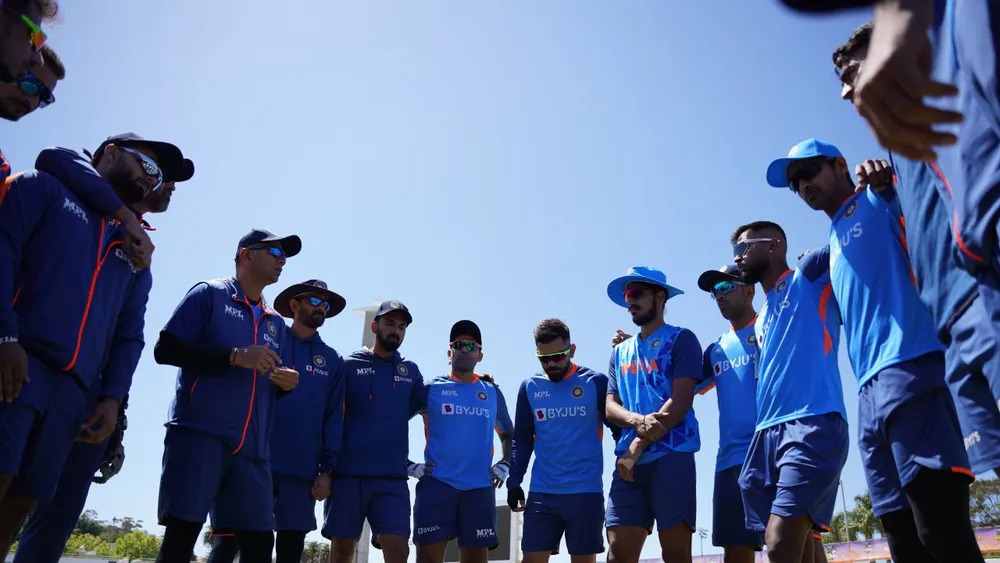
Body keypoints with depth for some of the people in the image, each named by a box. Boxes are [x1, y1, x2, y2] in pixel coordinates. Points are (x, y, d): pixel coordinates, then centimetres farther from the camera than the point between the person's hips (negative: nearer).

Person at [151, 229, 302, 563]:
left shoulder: (276, 325, 21)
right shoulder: (209, 294, 5)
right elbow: (165, 350, -5)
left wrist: (286, 384, 2)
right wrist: (234, 356, -13)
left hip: (252, 448, 6)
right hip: (198, 433, -5)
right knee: (181, 535, -8)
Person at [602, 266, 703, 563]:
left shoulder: (680, 339, 3)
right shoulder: (620, 351, 21)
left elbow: (680, 401, -8)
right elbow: (610, 405, 11)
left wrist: (637, 447, -10)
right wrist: (638, 421, -12)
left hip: (672, 456, -5)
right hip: (630, 459, 5)